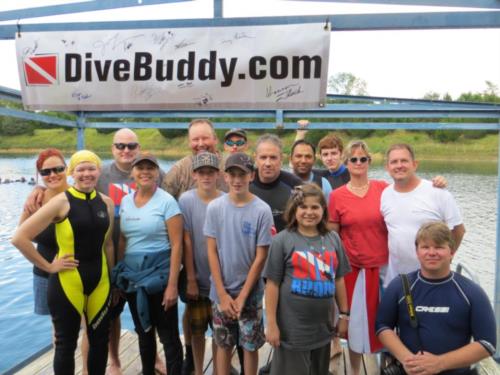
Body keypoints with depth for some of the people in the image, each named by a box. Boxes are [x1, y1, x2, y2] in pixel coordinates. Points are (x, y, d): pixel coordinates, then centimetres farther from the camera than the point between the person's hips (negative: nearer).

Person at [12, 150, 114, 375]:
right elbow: (19, 238, -15)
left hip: (100, 280, 5)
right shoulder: (62, 202, -13)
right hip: (67, 282, -4)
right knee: (66, 343, 11)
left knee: (100, 339, 16)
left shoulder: (106, 203, 2)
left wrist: (113, 278, 12)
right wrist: (48, 267, -11)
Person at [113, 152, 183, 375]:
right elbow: (122, 241, 12)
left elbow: (176, 245, -13)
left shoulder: (166, 201, -11)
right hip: (131, 276, 6)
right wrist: (118, 277, 11)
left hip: (159, 275, -5)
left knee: (168, 335, 3)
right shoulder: (125, 201, 6)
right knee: (143, 332, 19)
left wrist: (172, 284, -17)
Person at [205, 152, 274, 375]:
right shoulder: (214, 207, -5)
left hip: (250, 293, -1)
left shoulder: (262, 210, -11)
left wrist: (242, 296, -9)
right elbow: (212, 251, -3)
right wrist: (223, 294, -7)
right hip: (221, 292, 2)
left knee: (250, 346, 11)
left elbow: (261, 257, -9)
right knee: (223, 344, 15)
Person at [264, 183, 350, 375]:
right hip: (292, 328, -4)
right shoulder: (282, 240, -9)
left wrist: (344, 314, 10)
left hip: (323, 326, 5)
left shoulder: (333, 239, 3)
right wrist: (272, 324, -11)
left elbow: (338, 280, 9)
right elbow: (272, 284, -9)